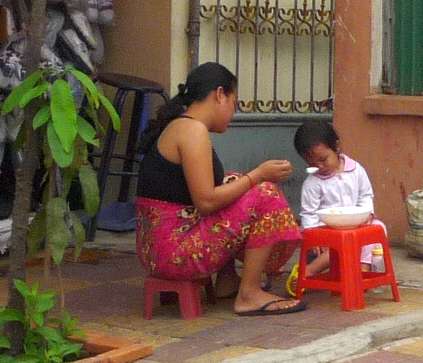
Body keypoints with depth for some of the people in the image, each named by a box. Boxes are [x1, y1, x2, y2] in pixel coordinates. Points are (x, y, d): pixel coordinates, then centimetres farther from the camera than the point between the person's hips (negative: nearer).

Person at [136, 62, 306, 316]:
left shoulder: (177, 126, 16)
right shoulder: (193, 129, -13)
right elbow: (206, 202, -20)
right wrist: (258, 175, -11)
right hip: (174, 250, -10)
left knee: (234, 185, 26)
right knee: (265, 195, -7)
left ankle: (227, 281, 20)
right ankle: (249, 295, -3)